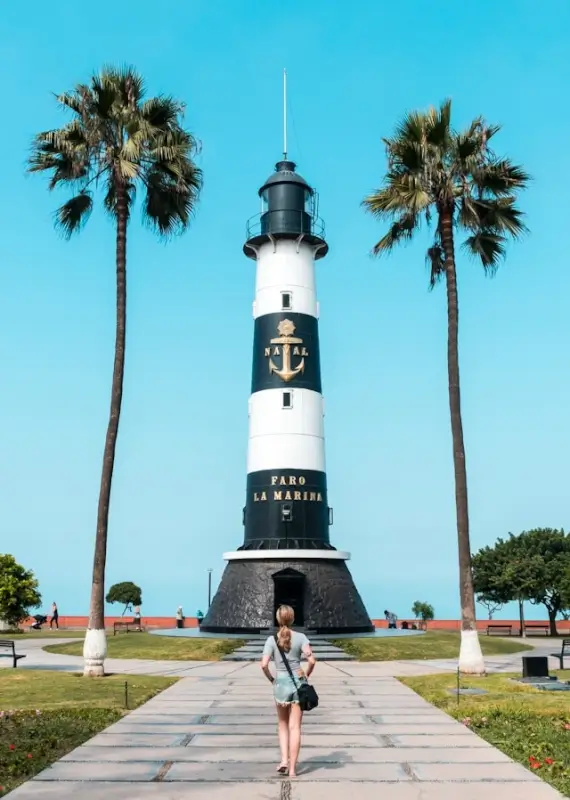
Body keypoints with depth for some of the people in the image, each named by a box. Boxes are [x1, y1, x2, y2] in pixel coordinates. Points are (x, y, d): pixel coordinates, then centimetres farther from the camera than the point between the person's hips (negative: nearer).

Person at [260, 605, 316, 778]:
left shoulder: (272, 639, -5)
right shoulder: (300, 637, -5)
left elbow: (264, 665, -13)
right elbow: (311, 660, -13)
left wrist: (271, 679, 3)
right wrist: (306, 675, 4)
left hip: (280, 683, 0)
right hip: (298, 683, 0)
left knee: (283, 725, 21)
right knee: (295, 727, 7)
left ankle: (284, 760, 9)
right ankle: (292, 768, 8)